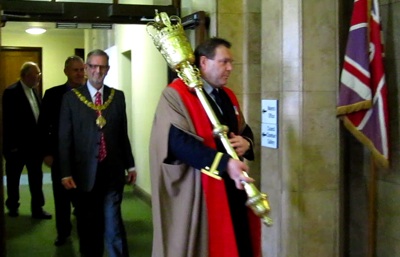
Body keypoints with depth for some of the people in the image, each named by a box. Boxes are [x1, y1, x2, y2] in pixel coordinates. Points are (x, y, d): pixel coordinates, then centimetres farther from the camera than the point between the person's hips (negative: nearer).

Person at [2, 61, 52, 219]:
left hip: (34, 143, 6)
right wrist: (11, 145, -18)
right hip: (17, 144, -6)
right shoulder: (11, 92, -14)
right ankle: (13, 207, 29)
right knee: (13, 178, 12)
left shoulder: (33, 90, 7)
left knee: (36, 178, 9)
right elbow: (8, 120, -16)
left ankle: (37, 208, 18)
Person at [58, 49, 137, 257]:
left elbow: (123, 134, 9)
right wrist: (66, 172, -8)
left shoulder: (118, 97, 6)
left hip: (112, 171, 1)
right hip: (84, 172, -1)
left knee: (113, 223, 2)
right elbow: (64, 138, -3)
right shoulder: (71, 98, -1)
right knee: (88, 224, 12)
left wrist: (130, 165, 8)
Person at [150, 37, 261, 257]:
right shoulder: (176, 94, -10)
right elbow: (179, 141, -23)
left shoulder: (228, 96, 15)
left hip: (232, 189, 7)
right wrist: (224, 162, -30)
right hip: (197, 191, -7)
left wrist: (246, 142, -5)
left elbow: (245, 131, 21)